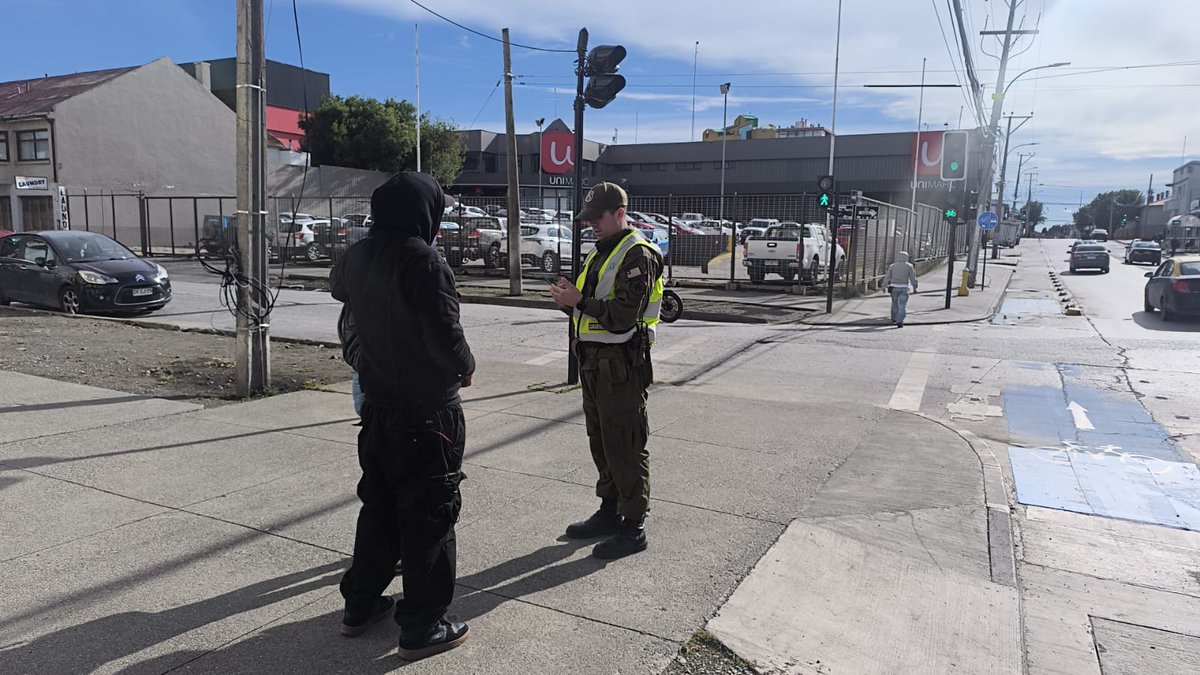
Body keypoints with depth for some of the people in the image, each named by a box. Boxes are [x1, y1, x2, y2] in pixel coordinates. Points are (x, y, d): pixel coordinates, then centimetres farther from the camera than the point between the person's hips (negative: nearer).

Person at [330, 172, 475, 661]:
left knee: (378, 506, 21)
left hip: (377, 406, 8)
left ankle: (360, 605, 34)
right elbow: (446, 335, -25)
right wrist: (465, 367, -6)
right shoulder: (422, 261, -22)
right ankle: (422, 628, 15)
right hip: (427, 413, -8)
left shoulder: (358, 257, 3)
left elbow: (337, 286, 26)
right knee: (429, 516, 4)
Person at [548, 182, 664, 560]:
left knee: (625, 446, -2)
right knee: (601, 442, 17)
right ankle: (609, 511, 31)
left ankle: (634, 526, 9)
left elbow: (624, 316, -22)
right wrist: (569, 300, -1)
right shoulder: (599, 253, 17)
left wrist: (579, 302, -16)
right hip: (594, 360, 10)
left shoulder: (637, 255, -13)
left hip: (622, 364, -9)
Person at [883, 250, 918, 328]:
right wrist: (914, 288, 8)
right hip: (903, 288, -3)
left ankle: (894, 319, 37)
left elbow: (887, 277, 0)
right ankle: (899, 321, -19)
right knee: (903, 305, -4)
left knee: (895, 303, 22)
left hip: (894, 288, 3)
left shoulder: (892, 266, 2)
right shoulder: (909, 266, -2)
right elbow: (913, 278, -2)